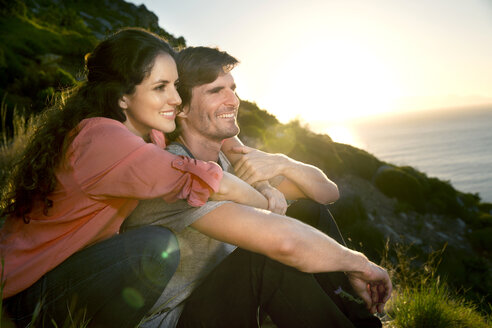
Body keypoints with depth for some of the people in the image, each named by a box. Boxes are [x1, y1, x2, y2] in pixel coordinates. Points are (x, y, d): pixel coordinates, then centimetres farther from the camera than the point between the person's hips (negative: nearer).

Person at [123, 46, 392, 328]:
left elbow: (328, 192, 2)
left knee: (309, 213, -1)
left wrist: (282, 164, -18)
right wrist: (359, 263, -22)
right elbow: (281, 241, -38)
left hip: (222, 302, 8)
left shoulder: (232, 159, 2)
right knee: (269, 257, -32)